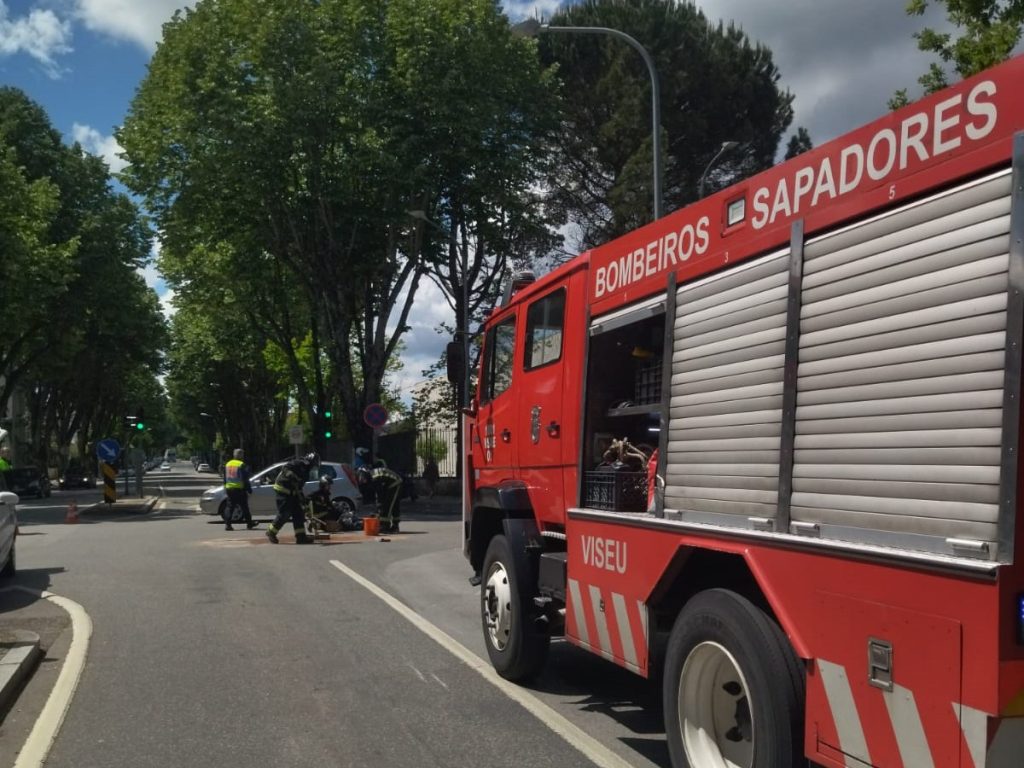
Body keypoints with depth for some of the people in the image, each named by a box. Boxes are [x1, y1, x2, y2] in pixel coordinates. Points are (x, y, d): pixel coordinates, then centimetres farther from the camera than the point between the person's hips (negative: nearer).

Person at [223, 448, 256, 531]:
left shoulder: (227, 464, 12)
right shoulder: (242, 465, -10)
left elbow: (225, 478, 19)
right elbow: (245, 479, -11)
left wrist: (225, 487, 27)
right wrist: (249, 488, -4)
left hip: (229, 488, 6)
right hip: (239, 489, -6)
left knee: (230, 506, 5)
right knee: (244, 507, 3)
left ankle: (227, 524, -4)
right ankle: (249, 524, 10)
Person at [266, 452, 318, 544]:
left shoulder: (305, 471, 20)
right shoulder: (301, 463, -11)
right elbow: (286, 468, -25)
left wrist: (302, 497, 25)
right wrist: (290, 475, -39)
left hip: (291, 492, 10)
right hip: (283, 489, -10)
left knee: (298, 513, 6)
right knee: (284, 514, -7)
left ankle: (301, 536, 7)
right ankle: (271, 532, 11)